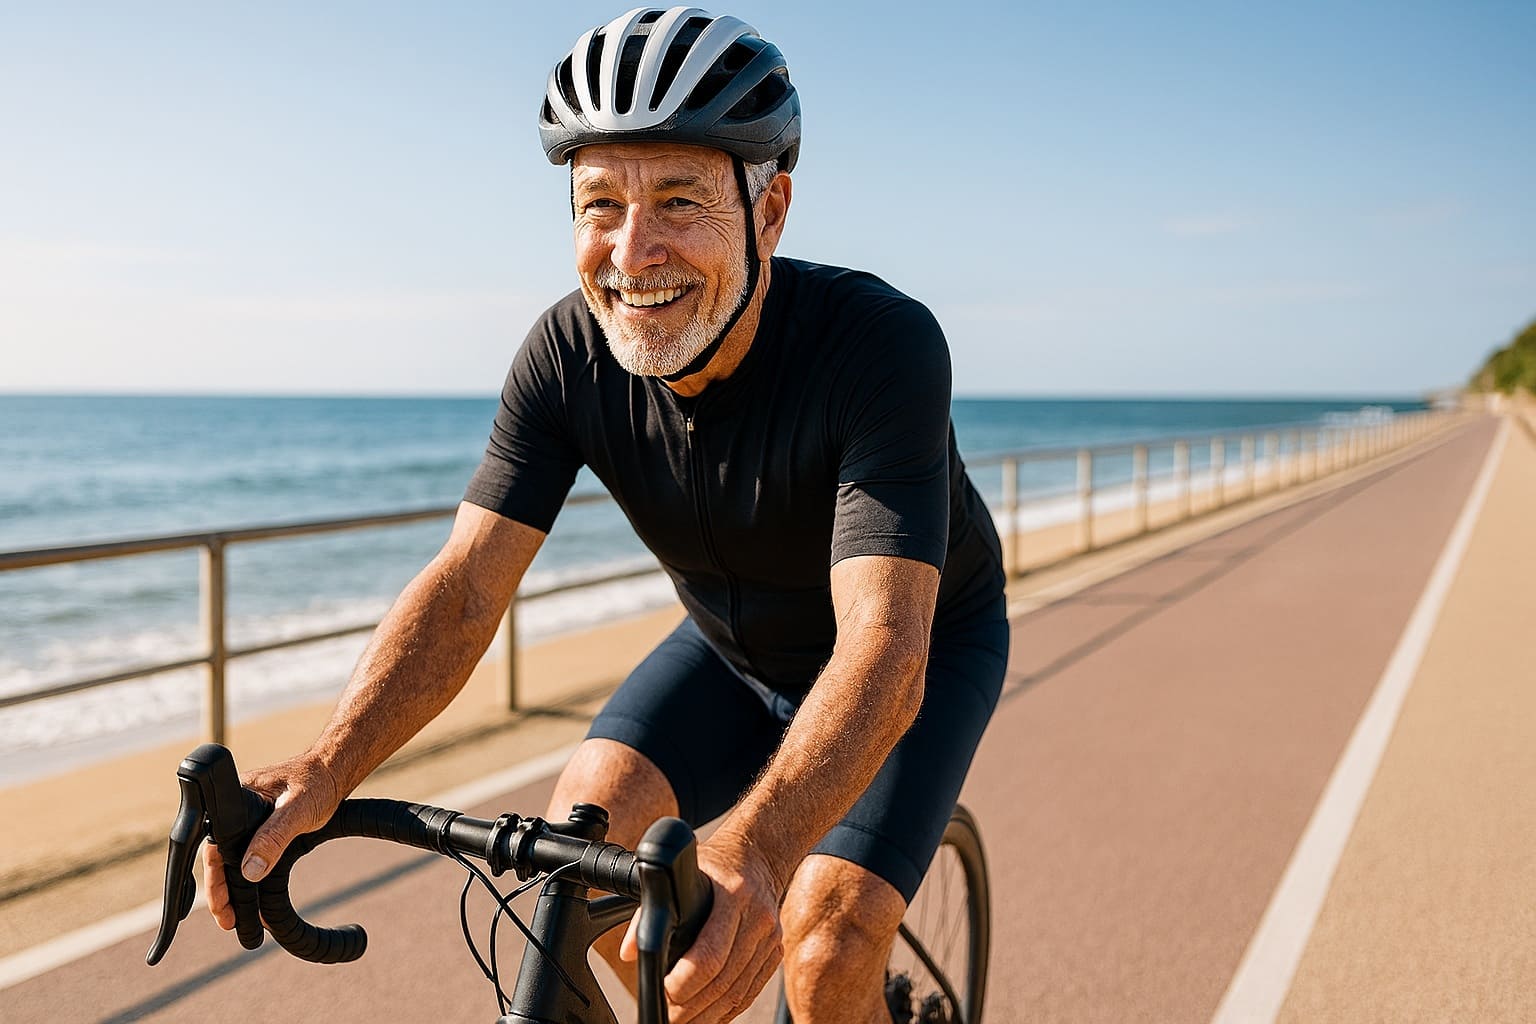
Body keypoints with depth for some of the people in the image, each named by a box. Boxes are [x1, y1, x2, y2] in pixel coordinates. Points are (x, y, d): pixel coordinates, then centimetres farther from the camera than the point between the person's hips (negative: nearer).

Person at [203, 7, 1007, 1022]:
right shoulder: (569, 353, -20)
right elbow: (465, 590, -24)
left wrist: (751, 851, -61)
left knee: (828, 941, -21)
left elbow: (885, 643, -45)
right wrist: (327, 768, -40)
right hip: (733, 649, 4)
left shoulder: (883, 342, -35)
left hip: (925, 644, -3)